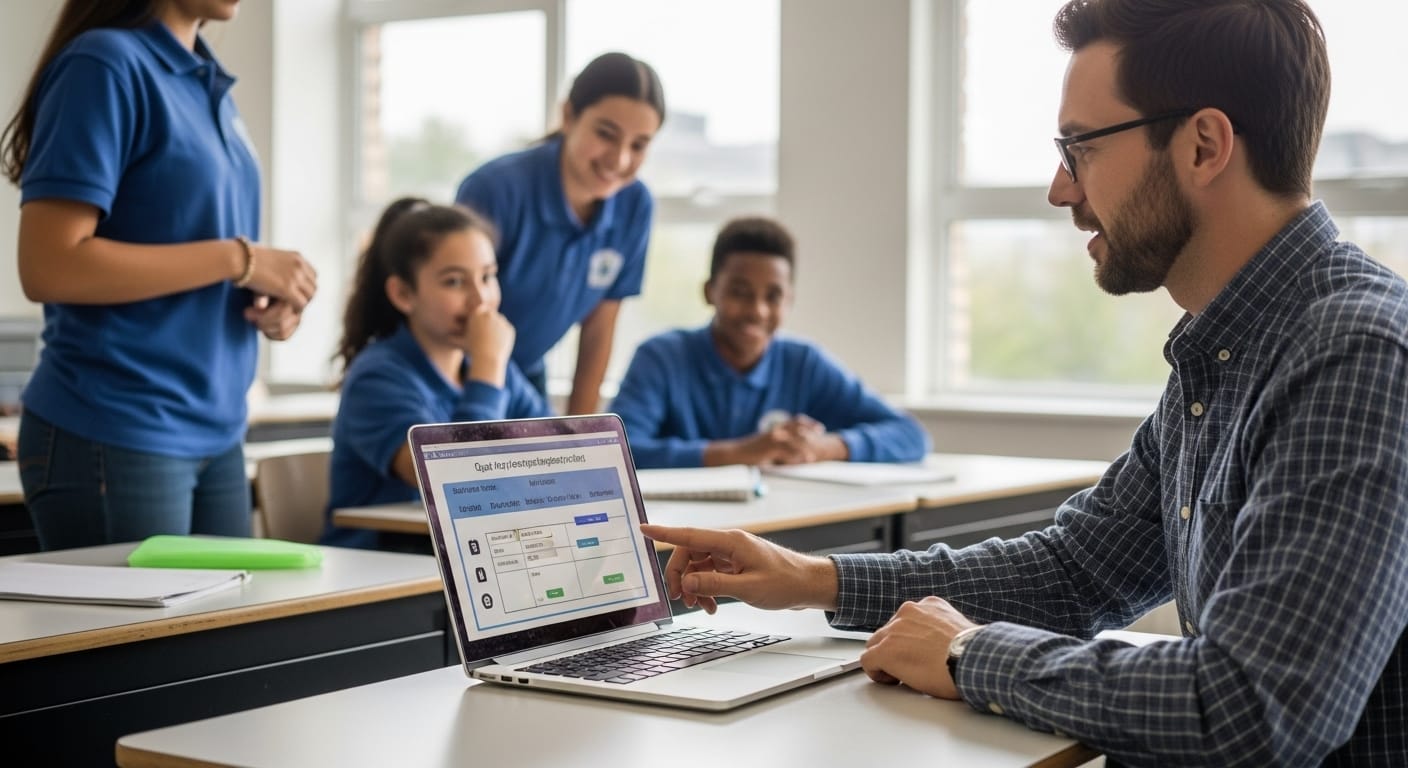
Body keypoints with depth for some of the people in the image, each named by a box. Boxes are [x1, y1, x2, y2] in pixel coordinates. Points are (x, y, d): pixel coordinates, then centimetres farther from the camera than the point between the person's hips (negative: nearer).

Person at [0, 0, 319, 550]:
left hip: (215, 432, 8)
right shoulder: (105, 63, -12)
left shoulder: (208, 81, 11)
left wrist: (269, 300, 1)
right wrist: (240, 258, -16)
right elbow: (48, 267, -20)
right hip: (114, 439, -8)